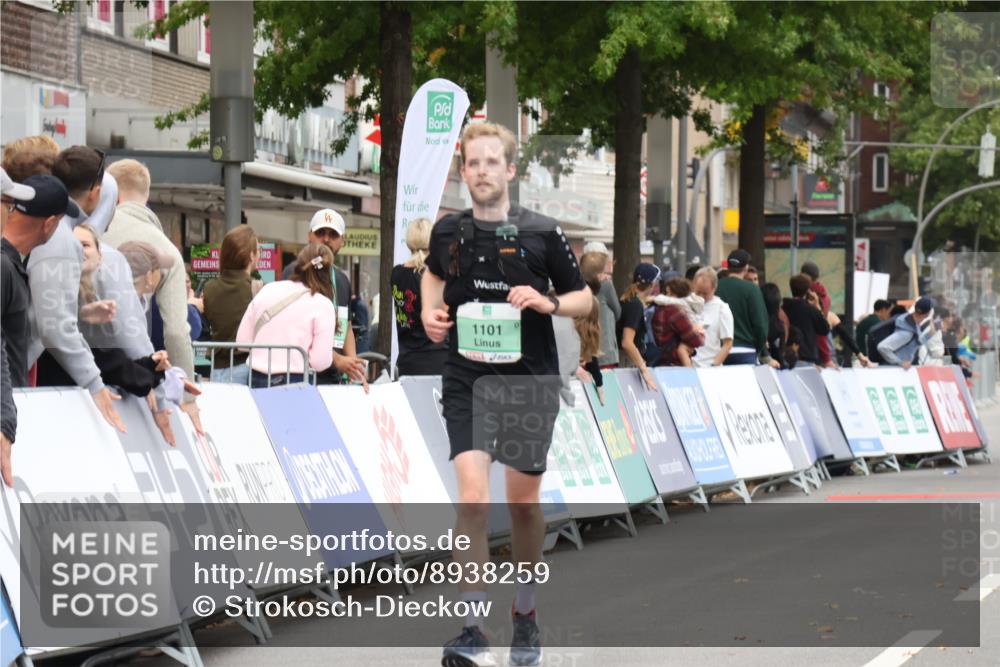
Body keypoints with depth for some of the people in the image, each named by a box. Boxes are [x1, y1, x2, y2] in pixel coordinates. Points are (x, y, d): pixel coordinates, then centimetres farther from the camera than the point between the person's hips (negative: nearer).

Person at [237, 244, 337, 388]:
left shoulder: (268, 290, 7)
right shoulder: (323, 305, -6)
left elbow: (242, 341, 10)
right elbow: (321, 362, -10)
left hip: (256, 380, 5)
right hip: (294, 382, -4)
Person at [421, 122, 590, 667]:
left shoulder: (542, 232, -4)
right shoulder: (448, 231, 2)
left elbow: (584, 299, 6)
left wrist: (548, 303, -14)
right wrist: (430, 314, 6)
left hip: (529, 381, 0)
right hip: (467, 381, 0)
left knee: (523, 504, 10)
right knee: (473, 495, -16)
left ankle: (525, 616, 32)